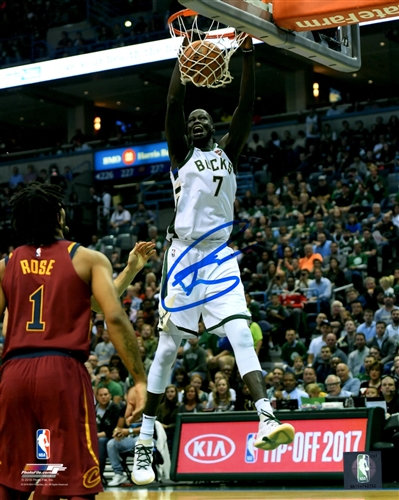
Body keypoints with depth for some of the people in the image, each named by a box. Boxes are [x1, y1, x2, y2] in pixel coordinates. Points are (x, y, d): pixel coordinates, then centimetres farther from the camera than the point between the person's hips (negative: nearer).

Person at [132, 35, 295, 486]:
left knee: (241, 335, -15)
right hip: (184, 255, -2)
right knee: (167, 348, 1)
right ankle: (144, 444, 8)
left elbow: (246, 107, 4)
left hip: (220, 255, 2)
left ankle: (267, 421, -30)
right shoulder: (181, 154, 8)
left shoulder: (227, 152, 16)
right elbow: (173, 102, -5)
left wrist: (248, 57, -6)